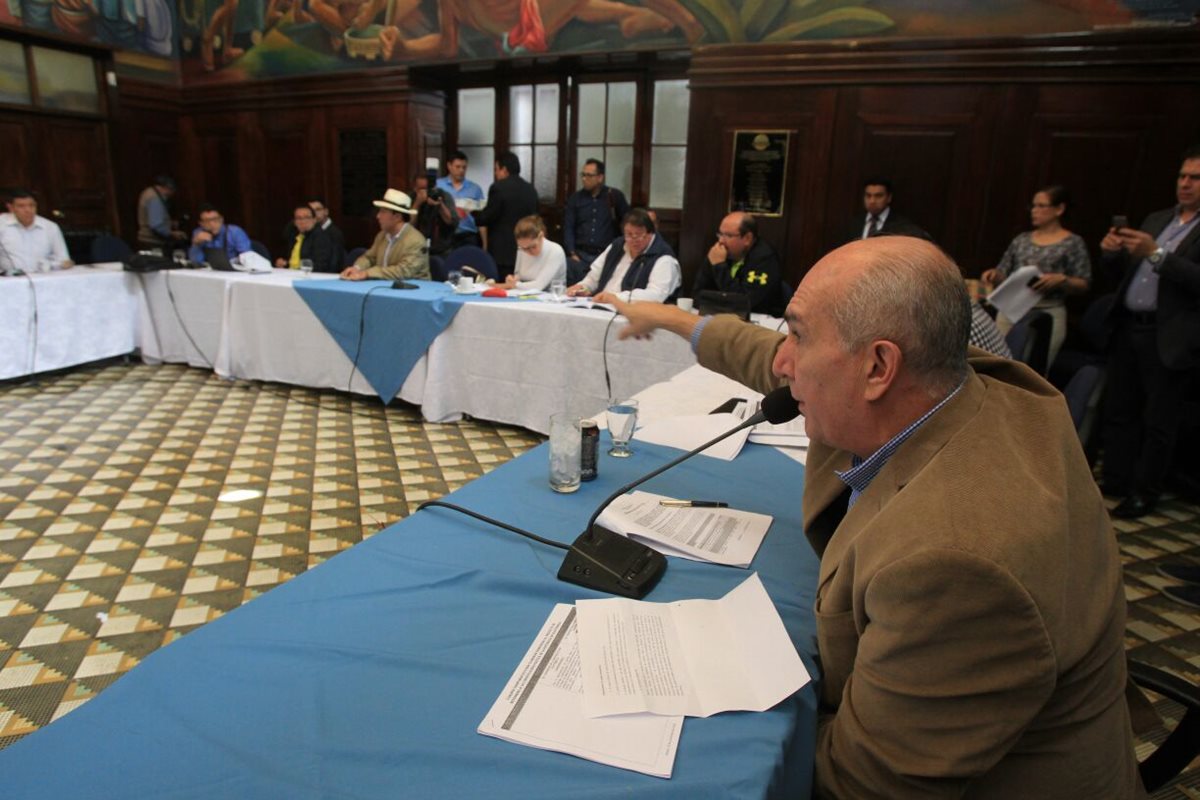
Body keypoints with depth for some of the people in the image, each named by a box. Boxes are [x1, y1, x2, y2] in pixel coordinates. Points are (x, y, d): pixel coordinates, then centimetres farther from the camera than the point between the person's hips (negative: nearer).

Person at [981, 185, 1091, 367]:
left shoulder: (1073, 243, 1)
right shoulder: (1021, 239, 13)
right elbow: (1003, 276, 15)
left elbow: (1083, 284, -2)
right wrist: (994, 274, -7)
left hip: (1048, 314, -4)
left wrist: (1061, 280, -20)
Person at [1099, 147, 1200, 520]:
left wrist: (1156, 254, -23)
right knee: (1119, 411, 12)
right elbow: (1121, 268, 17)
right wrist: (1112, 251, -4)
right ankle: (1115, 481, 24)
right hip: (1127, 328, 6)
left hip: (1167, 338, -6)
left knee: (1158, 422, 4)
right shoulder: (1156, 219, 15)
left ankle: (1143, 494, 14)